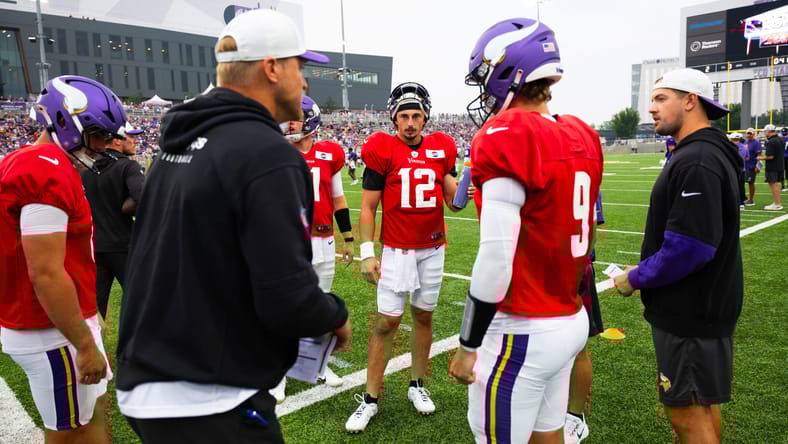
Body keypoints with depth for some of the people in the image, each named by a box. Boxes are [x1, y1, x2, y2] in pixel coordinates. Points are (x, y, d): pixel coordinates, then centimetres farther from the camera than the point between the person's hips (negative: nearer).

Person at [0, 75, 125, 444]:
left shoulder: (33, 163, 9)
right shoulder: (48, 173, -23)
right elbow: (47, 275, -26)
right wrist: (86, 343, -19)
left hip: (36, 322, 9)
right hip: (53, 333, -9)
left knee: (94, 414, 21)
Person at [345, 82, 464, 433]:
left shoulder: (441, 149, 3)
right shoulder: (383, 151, -7)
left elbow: (454, 202, 4)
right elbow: (368, 207, -5)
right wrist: (367, 253, -9)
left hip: (433, 249, 4)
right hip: (396, 250, -3)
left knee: (423, 316, 13)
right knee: (386, 322, -2)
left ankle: (417, 385, 30)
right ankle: (371, 398, 11)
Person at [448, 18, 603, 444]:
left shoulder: (507, 138, -19)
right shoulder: (582, 138, 6)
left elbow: (496, 260, -20)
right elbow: (575, 231, 11)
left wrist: (467, 345, -12)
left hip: (523, 331, -8)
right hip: (573, 321, 8)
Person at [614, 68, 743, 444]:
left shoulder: (696, 162, -22)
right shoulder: (708, 152, 11)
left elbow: (689, 247, -28)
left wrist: (636, 278, -14)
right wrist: (645, 269, 11)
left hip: (690, 313, -10)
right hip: (701, 304, 10)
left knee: (687, 412, 2)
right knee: (702, 403, 23)